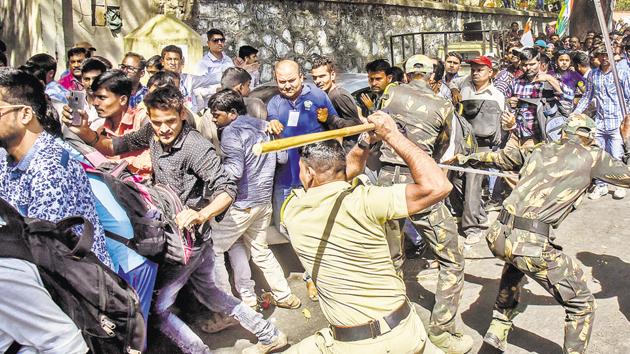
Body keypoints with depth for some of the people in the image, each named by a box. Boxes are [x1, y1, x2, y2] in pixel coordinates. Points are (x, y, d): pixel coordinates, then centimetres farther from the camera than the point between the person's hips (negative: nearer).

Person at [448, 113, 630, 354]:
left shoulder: (539, 151, 21)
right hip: (533, 245, -6)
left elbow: (496, 157, 34)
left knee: (515, 264, 39)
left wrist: (464, 158, 49)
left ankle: (497, 333, 40)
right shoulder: (592, 156, 8)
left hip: (498, 236, 6)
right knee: (581, 304, 13)